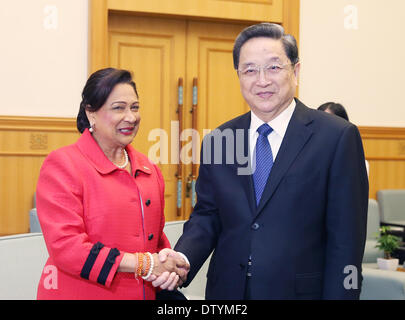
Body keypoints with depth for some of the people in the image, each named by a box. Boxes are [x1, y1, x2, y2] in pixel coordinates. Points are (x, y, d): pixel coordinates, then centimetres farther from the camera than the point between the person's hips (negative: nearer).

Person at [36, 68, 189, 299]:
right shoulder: (62, 165, -12)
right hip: (83, 293, -6)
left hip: (144, 294, 6)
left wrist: (169, 268, -6)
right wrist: (143, 264, -20)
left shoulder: (149, 169, 8)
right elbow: (65, 247, -19)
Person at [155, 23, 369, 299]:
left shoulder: (338, 137, -9)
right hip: (227, 289, 4)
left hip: (300, 289, -3)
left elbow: (346, 237, -10)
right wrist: (182, 258, -13)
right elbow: (206, 216, 6)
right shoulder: (217, 141, 4)